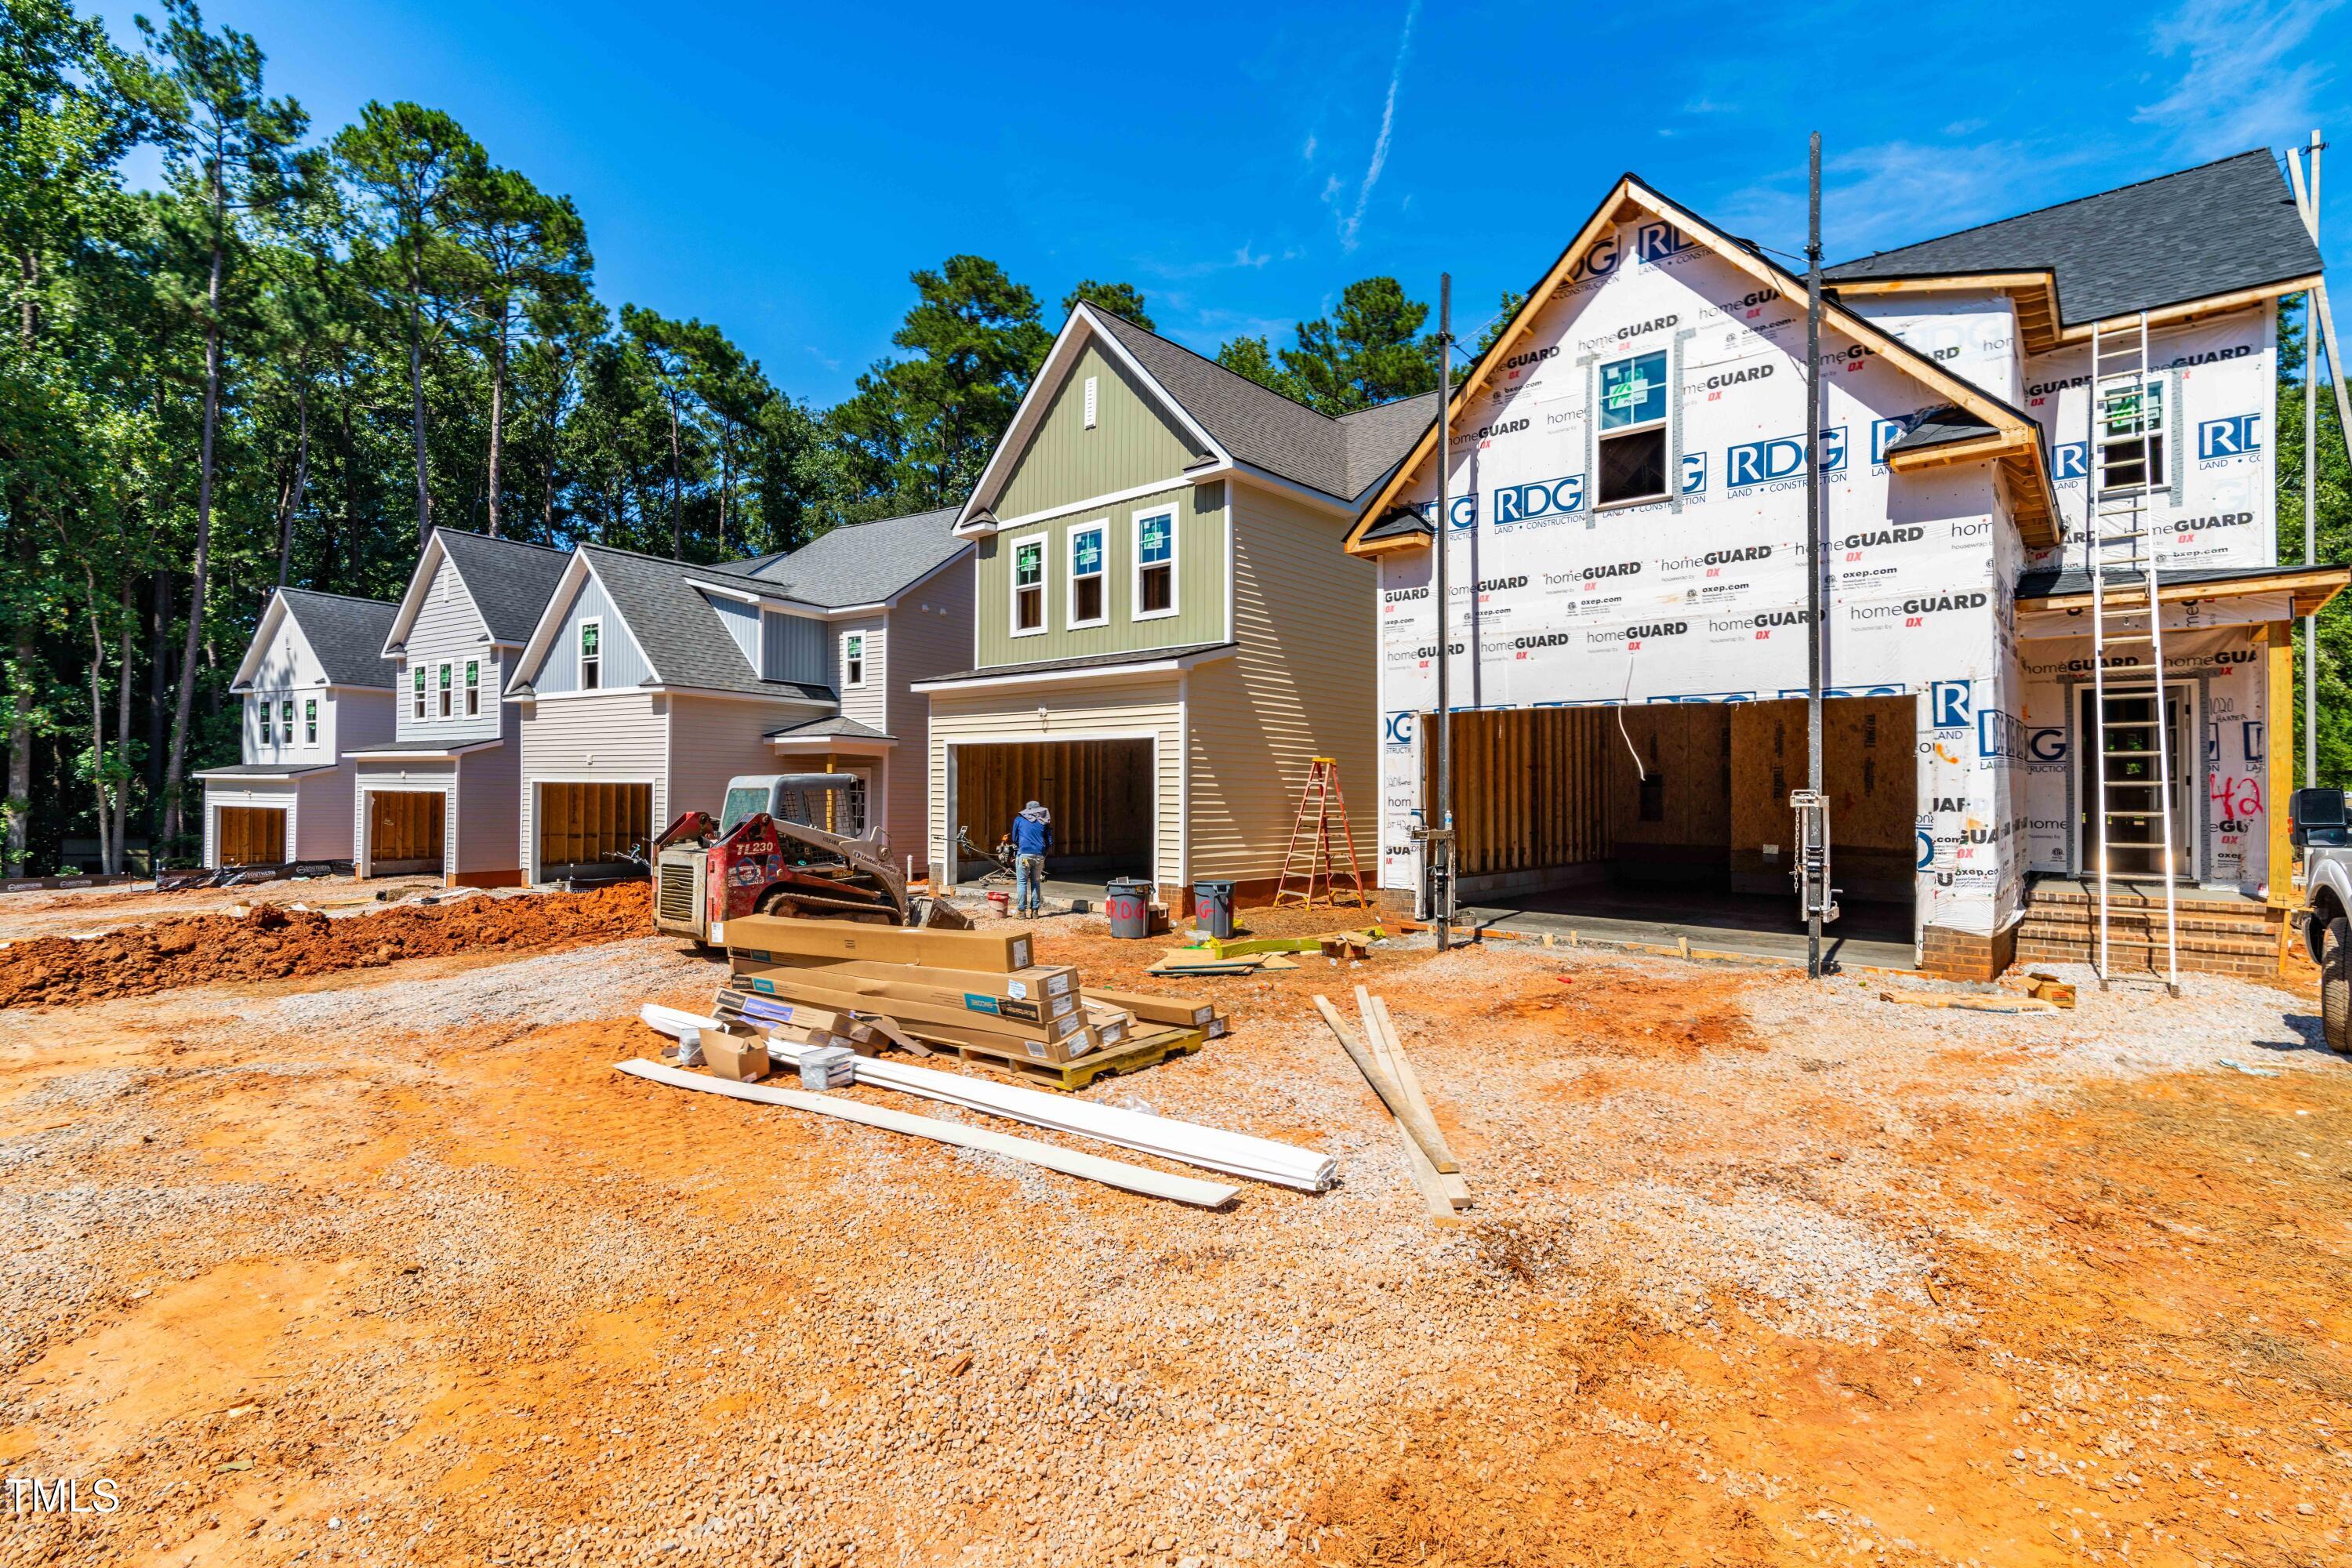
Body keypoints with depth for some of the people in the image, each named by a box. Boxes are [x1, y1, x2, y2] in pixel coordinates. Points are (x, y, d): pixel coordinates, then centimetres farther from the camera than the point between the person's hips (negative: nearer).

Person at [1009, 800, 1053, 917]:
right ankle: (1035, 910, 9)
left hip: (1024, 854, -3)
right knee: (1036, 883, 10)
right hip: (1039, 856, 3)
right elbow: (1050, 843, 11)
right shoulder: (1044, 822, 13)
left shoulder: (1019, 820, 8)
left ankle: (1021, 909, -3)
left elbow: (1014, 839, 15)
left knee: (1022, 882, 1)